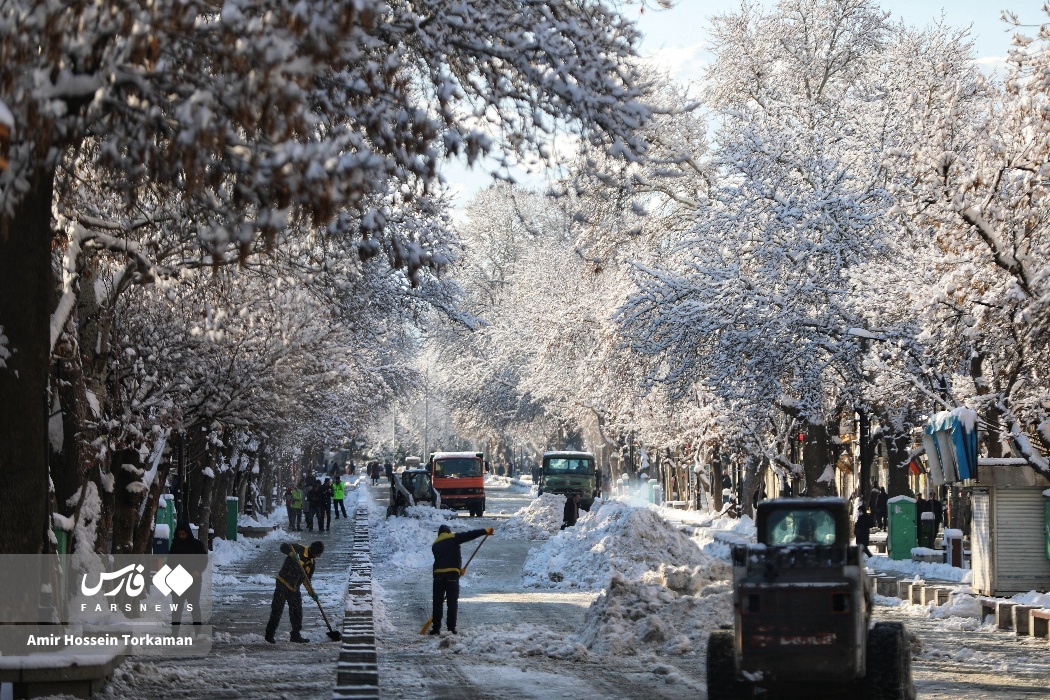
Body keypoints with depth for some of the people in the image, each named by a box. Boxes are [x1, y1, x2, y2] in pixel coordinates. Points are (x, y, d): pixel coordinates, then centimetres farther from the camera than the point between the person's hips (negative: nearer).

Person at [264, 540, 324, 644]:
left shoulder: (312, 562, 11)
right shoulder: (299, 550, -10)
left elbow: (307, 578, 17)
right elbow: (284, 547, -20)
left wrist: (312, 593, 6)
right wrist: (292, 554, -38)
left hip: (294, 588, 7)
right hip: (283, 583, -7)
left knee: (297, 612, 10)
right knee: (277, 609, -6)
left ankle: (296, 635, 21)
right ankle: (269, 634, 0)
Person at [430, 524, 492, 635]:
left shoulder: (435, 545, 20)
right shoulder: (453, 538, 4)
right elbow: (469, 535, -7)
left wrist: (458, 569, 21)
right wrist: (485, 531, -4)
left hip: (438, 574, 4)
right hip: (452, 574, -4)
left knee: (438, 602, 8)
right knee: (452, 602, 3)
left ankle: (436, 628, 7)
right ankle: (451, 628, 2)